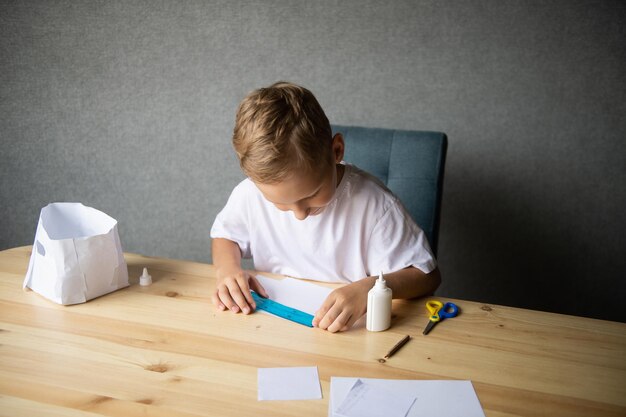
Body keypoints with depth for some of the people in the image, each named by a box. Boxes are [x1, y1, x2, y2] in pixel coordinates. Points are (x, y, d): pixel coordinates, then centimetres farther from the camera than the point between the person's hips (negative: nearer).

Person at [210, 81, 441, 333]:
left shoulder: (373, 204, -19)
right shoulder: (251, 194, -9)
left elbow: (427, 275, -13)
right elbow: (224, 235, 12)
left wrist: (369, 288, -30)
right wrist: (227, 268, -9)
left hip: (350, 331, -2)